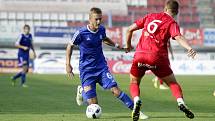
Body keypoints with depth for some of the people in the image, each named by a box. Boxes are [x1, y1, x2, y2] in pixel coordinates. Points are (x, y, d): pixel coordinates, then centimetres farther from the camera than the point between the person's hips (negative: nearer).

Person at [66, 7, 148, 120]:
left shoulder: (101, 29, -1)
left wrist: (116, 45, 10)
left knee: (115, 90, -17)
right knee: (93, 104, -4)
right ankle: (81, 91, 28)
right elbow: (70, 46, 0)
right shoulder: (81, 33, -15)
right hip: (86, 71, -3)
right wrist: (68, 64, -6)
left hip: (101, 67, 3)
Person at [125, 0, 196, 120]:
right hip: (158, 57, -2)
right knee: (172, 82, 13)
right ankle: (181, 102, -10)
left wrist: (128, 45, 31)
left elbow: (130, 29, 17)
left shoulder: (150, 16, 16)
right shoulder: (172, 23, 4)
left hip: (140, 54, 2)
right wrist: (189, 48, -32)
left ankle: (136, 100, -10)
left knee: (134, 82, 19)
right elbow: (178, 37, -17)